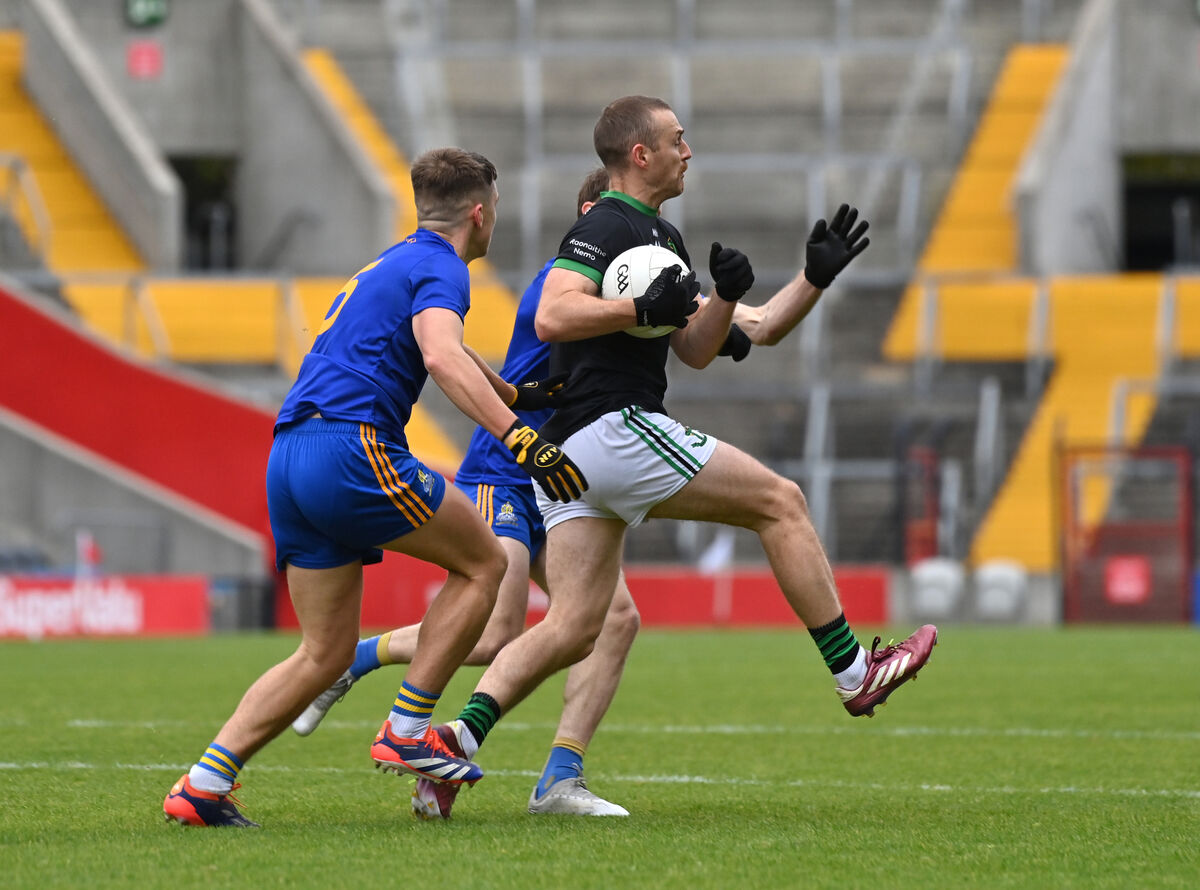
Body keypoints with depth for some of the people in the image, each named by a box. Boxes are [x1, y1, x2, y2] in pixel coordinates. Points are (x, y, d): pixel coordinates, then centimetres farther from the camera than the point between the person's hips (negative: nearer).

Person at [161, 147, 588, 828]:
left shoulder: (393, 263, 28)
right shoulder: (440, 268, -3)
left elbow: (450, 355, 47)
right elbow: (442, 358, -24)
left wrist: (517, 395, 59)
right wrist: (521, 438, -32)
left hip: (290, 458, 9)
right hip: (351, 446, -9)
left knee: (325, 654, 10)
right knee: (482, 561, 6)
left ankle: (205, 782, 0)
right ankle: (406, 732, 1)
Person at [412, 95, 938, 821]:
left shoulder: (662, 237, 24)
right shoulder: (606, 228, -8)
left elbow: (696, 350, 24)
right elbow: (552, 316, -22)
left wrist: (728, 293, 9)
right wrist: (643, 307, -22)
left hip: (569, 453, 10)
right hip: (616, 429, -10)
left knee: (573, 627, 2)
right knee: (781, 502, 0)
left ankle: (459, 736, -10)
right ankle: (855, 674, 5)